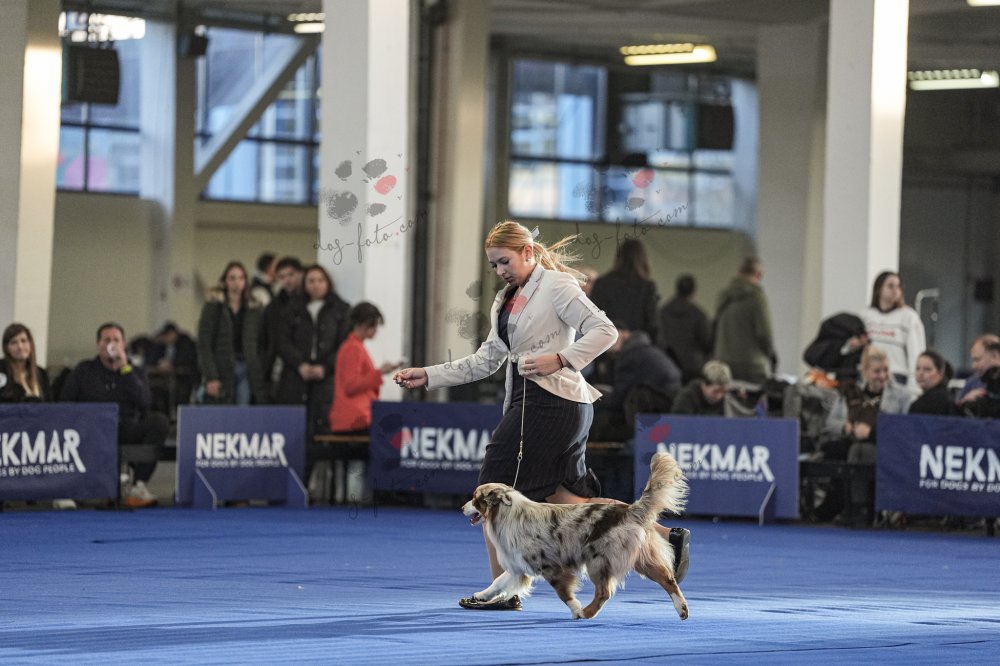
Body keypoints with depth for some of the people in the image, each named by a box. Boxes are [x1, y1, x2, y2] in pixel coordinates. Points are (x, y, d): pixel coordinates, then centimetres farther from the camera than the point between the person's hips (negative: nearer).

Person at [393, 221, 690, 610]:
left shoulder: (556, 285, -4)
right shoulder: (504, 301, 22)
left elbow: (604, 331, -11)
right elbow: (485, 362, 21)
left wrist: (559, 359, -21)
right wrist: (427, 376, 14)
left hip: (551, 400, -9)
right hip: (527, 401, 9)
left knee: (494, 490, -6)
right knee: (563, 499, 4)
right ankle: (663, 537, 2)